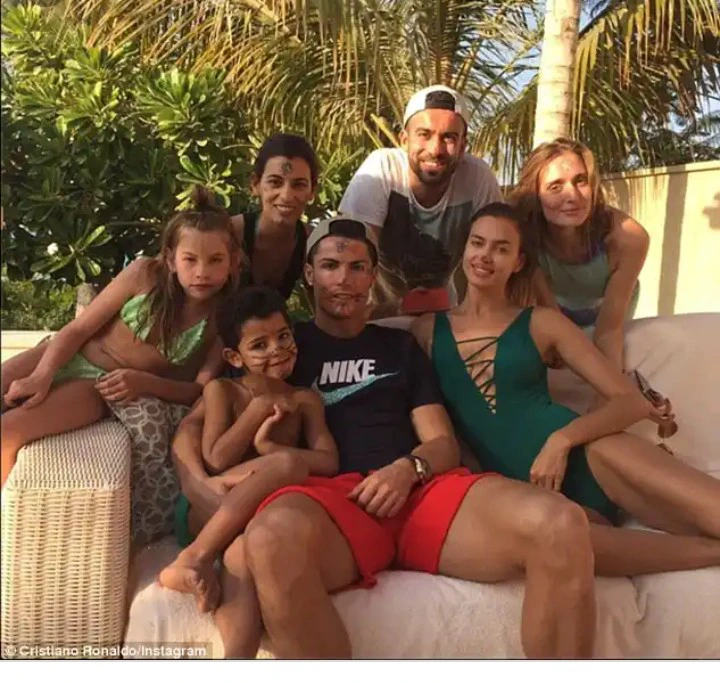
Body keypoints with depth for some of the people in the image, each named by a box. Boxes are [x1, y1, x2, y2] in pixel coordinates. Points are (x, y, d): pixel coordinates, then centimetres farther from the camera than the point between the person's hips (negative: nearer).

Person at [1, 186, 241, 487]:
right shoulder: (145, 274, -14)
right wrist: (41, 376, -21)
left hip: (100, 387, -2)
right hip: (64, 357, 3)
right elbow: (78, 328, -7)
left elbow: (201, 390, -10)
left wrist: (145, 383, -26)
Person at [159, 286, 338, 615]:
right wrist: (260, 407, -6)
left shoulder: (306, 400, 12)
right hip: (207, 510, -2)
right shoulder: (221, 390, 6)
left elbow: (329, 463, -2)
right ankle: (195, 559, -34)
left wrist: (270, 448, -14)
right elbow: (216, 461, -6)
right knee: (288, 465, -32)